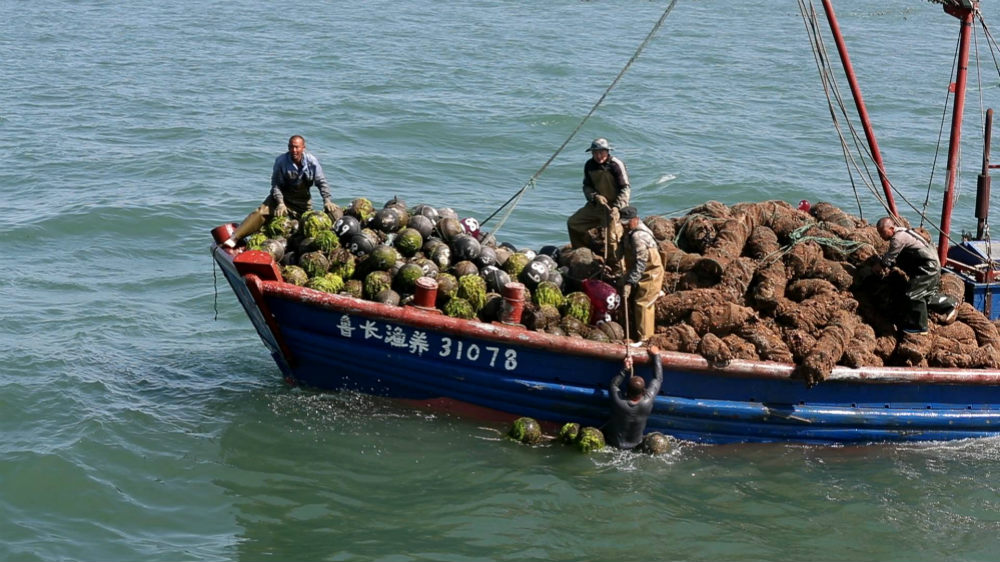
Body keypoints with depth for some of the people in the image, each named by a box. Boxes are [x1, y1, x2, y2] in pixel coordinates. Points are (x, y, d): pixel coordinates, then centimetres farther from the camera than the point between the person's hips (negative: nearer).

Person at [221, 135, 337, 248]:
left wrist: (327, 201, -16)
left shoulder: (312, 162, -12)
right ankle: (234, 238, -28)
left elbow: (321, 182, -6)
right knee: (260, 212, -20)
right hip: (283, 196, -3)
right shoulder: (281, 161, -16)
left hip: (303, 200, 3)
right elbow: (276, 184, -13)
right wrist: (280, 203, -24)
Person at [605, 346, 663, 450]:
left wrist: (625, 369, -19)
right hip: (634, 444, 2)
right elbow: (658, 379, -15)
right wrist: (656, 355, -7)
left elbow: (614, 383, -11)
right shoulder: (647, 402, -31)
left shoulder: (618, 401, -36)